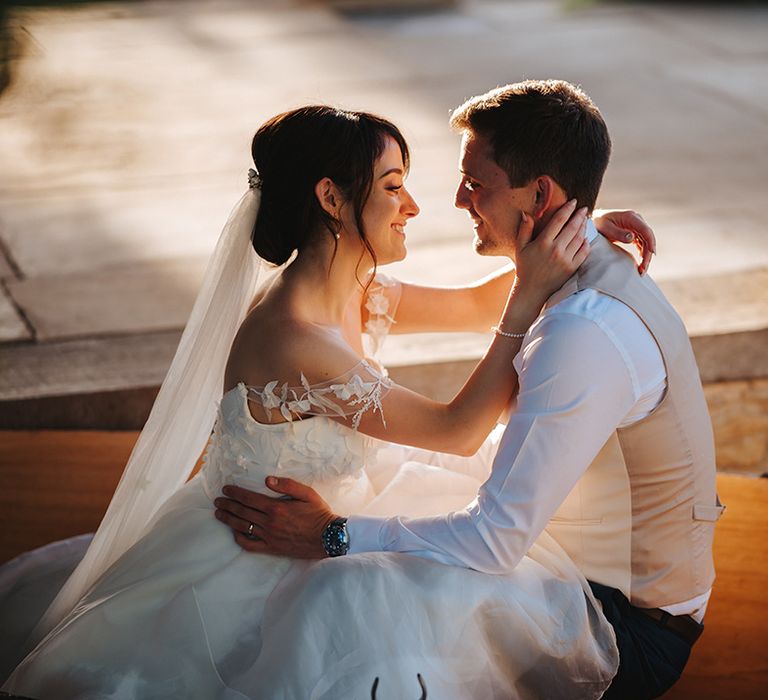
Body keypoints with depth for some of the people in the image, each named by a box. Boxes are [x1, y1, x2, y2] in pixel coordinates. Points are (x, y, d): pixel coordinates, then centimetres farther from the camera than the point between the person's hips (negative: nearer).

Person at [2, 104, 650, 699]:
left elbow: (474, 305, 11)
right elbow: (457, 430, -25)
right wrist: (530, 293, -26)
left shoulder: (358, 296, -3)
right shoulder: (290, 342, -30)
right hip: (251, 570, -9)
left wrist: (576, 239, -1)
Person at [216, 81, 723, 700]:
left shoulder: (587, 336, -31)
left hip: (634, 629, -9)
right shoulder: (599, 274, 1)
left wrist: (336, 535, -24)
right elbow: (523, 447, 12)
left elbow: (497, 538, -30)